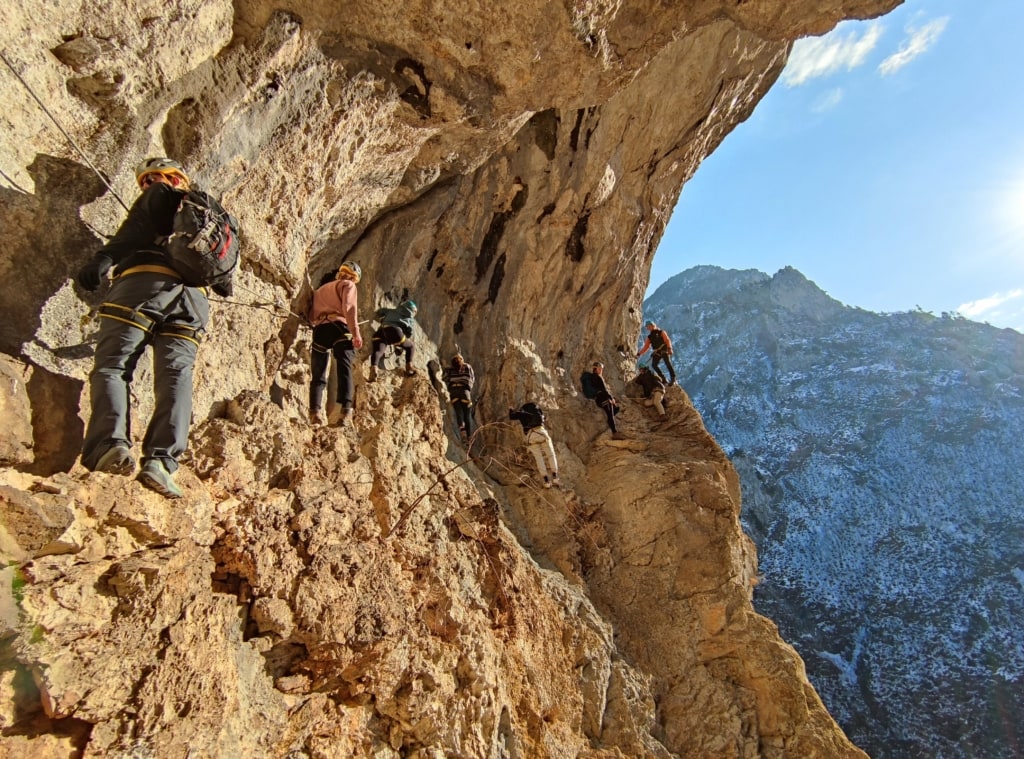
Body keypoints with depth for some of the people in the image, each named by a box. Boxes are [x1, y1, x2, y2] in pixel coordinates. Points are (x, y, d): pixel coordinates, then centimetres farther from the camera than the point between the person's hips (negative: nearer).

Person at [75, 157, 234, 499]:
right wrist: (223, 282, 54)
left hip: (144, 284, -4)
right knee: (176, 377, -7)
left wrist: (102, 260, -13)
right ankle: (161, 461, -24)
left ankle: (110, 447, -31)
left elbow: (138, 226, -2)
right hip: (191, 297, 4)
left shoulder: (160, 195, 18)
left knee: (111, 366, -9)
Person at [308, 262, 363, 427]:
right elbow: (349, 307, -5)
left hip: (319, 330, 5)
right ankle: (344, 408, -37)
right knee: (344, 370, -17)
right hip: (339, 328, -5)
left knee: (318, 375, 5)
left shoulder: (320, 289, 34)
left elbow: (311, 317, 24)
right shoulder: (347, 285, 14)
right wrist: (356, 333, -12)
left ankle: (315, 411, -11)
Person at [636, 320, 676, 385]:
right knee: (653, 364, -18)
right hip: (657, 353, 4)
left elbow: (667, 340, -1)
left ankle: (673, 379, -15)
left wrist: (669, 348, -17)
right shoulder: (649, 337, 20)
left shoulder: (661, 332, 9)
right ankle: (663, 379, -14)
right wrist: (639, 354, 6)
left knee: (668, 364, -20)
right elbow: (645, 347, 17)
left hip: (664, 351, -4)